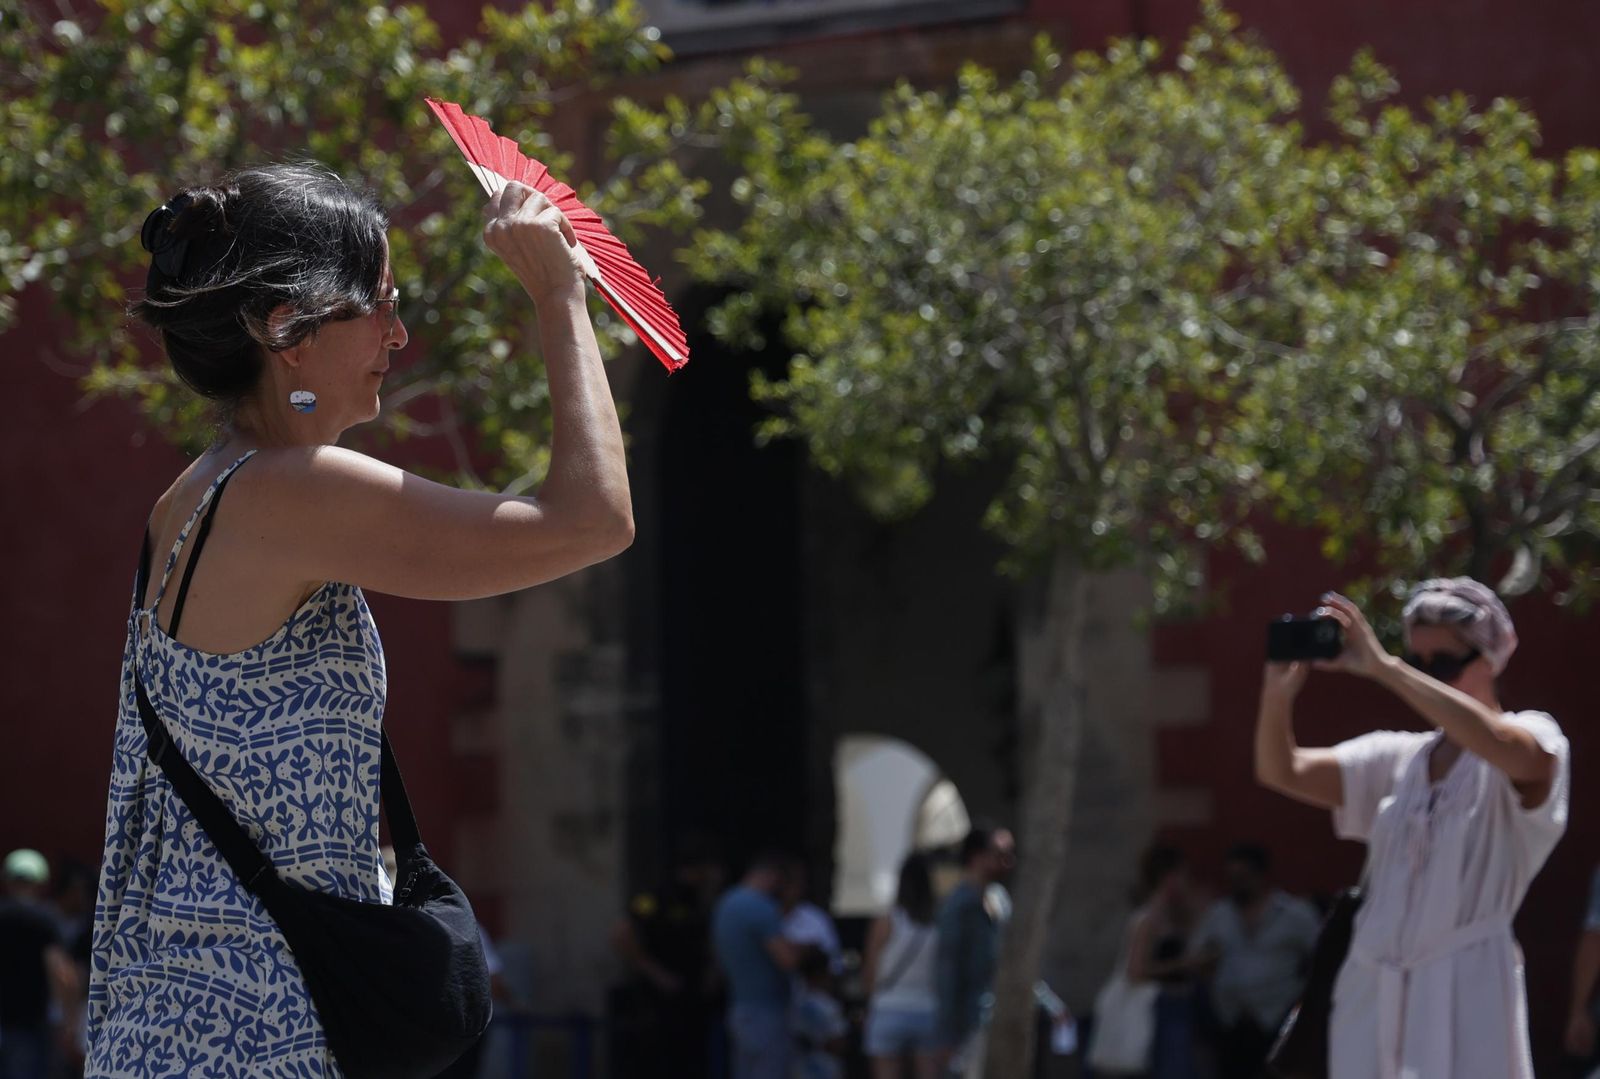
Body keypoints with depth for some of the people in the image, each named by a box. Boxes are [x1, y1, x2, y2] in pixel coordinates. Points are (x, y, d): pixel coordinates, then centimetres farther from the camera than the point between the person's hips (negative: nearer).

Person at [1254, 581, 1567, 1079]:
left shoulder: (1534, 738, 0)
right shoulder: (1398, 759, 17)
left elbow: (1509, 750, -26)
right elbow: (1281, 770, 9)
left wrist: (1381, 667, -27)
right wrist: (1278, 693, -13)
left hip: (1465, 999, -6)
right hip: (1373, 996, 6)